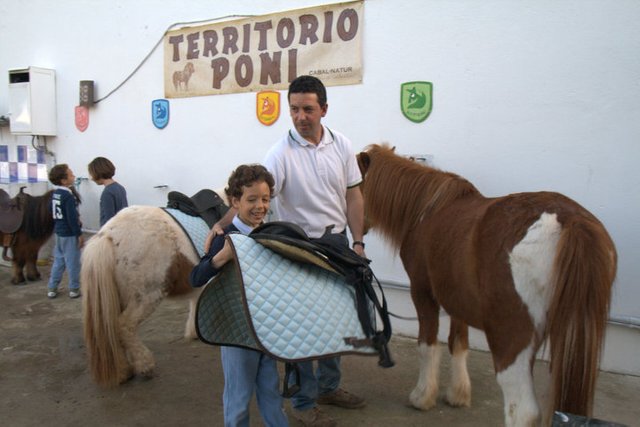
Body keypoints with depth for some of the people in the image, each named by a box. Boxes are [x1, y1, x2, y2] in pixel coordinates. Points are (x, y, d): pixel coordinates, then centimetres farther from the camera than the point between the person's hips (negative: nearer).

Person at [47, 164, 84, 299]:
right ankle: (74, 289, 12)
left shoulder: (54, 194, 6)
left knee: (58, 260, 16)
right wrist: (79, 234, -15)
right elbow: (72, 218, -21)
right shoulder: (68, 196, -20)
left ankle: (52, 288, 21)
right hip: (70, 234, -8)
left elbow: (53, 213, 14)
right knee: (72, 262, 3)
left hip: (59, 232, 8)